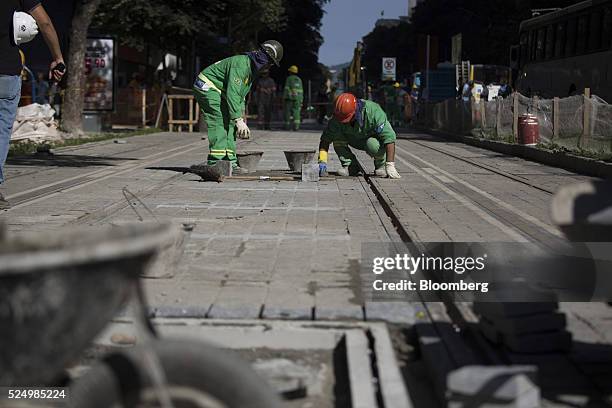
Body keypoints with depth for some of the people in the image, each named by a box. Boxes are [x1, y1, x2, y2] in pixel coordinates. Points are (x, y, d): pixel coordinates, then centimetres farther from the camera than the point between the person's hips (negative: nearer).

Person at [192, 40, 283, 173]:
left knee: (229, 122, 4)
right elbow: (232, 93, -32)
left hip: (217, 91, 10)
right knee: (219, 122, -19)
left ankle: (230, 162, 4)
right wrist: (239, 119, -32)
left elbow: (240, 95, 16)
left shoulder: (252, 68, 9)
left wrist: (241, 119, 12)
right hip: (206, 86, -10)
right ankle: (215, 162, -22)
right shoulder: (241, 64, -26)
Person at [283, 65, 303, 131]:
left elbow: (286, 89, -10)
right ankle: (296, 126, -10)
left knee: (288, 112, 2)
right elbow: (301, 90, 10)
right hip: (297, 98, 4)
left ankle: (287, 126, 1)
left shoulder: (288, 78, -3)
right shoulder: (299, 79, 12)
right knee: (296, 112, 0)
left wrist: (284, 98, -8)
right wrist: (301, 100, 14)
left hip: (289, 98, -4)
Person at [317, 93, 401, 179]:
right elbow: (325, 139, -17)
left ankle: (381, 165, -7)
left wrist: (390, 165, -42)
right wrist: (322, 161, -30)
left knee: (372, 145, -38)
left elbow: (389, 137, -37)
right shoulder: (337, 118, -24)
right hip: (357, 141, 4)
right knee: (337, 137, -23)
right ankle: (351, 166, -9)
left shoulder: (373, 111, -35)